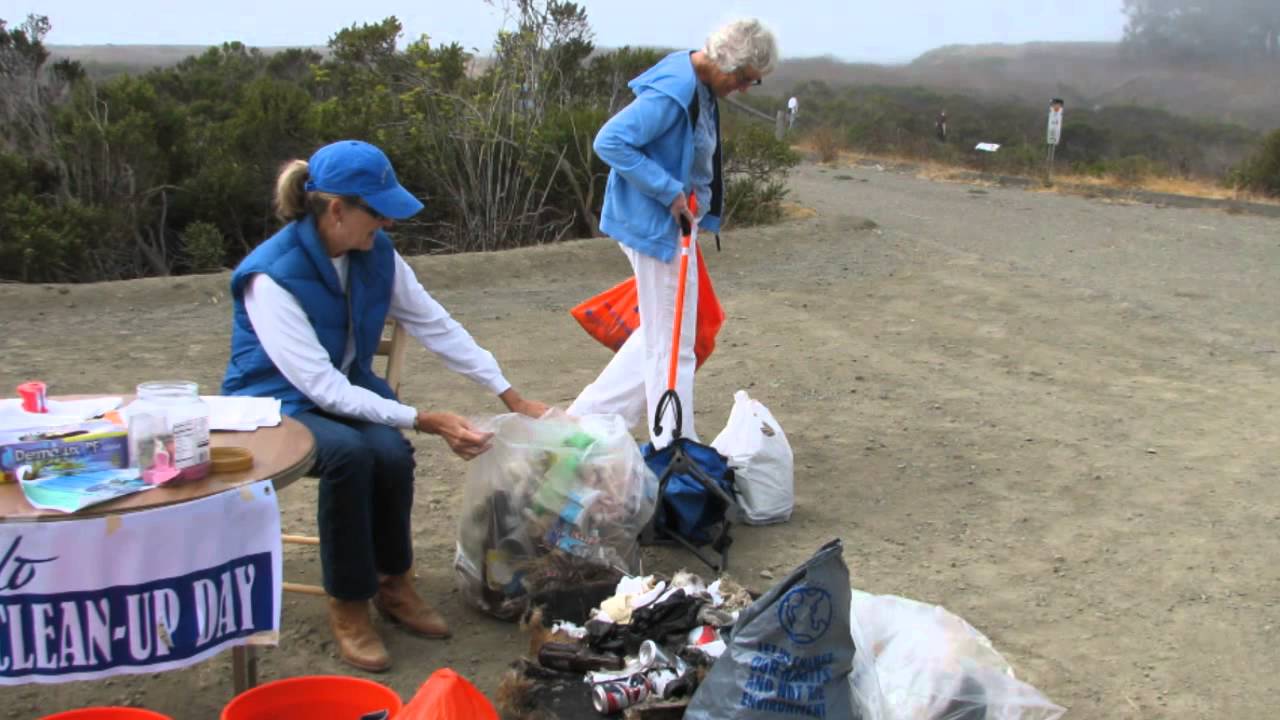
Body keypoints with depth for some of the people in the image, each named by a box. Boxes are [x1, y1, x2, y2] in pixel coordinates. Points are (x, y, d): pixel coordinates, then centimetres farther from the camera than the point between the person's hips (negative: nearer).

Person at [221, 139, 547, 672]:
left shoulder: (376, 253, -8)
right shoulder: (272, 275, -26)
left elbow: (436, 324, -2)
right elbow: (320, 386, -29)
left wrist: (511, 396, -5)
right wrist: (422, 421, -32)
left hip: (350, 386, 5)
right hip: (277, 402, -5)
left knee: (391, 452, -28)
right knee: (348, 451, -35)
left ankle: (394, 584, -2)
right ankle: (348, 608, -16)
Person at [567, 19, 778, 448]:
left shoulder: (702, 88, 7)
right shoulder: (672, 92, -23)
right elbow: (610, 141, -27)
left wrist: (702, 215, 14)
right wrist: (670, 191, -26)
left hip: (675, 226, 10)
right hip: (656, 228, -10)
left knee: (660, 334, 20)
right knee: (671, 346, 1)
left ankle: (589, 415, 26)